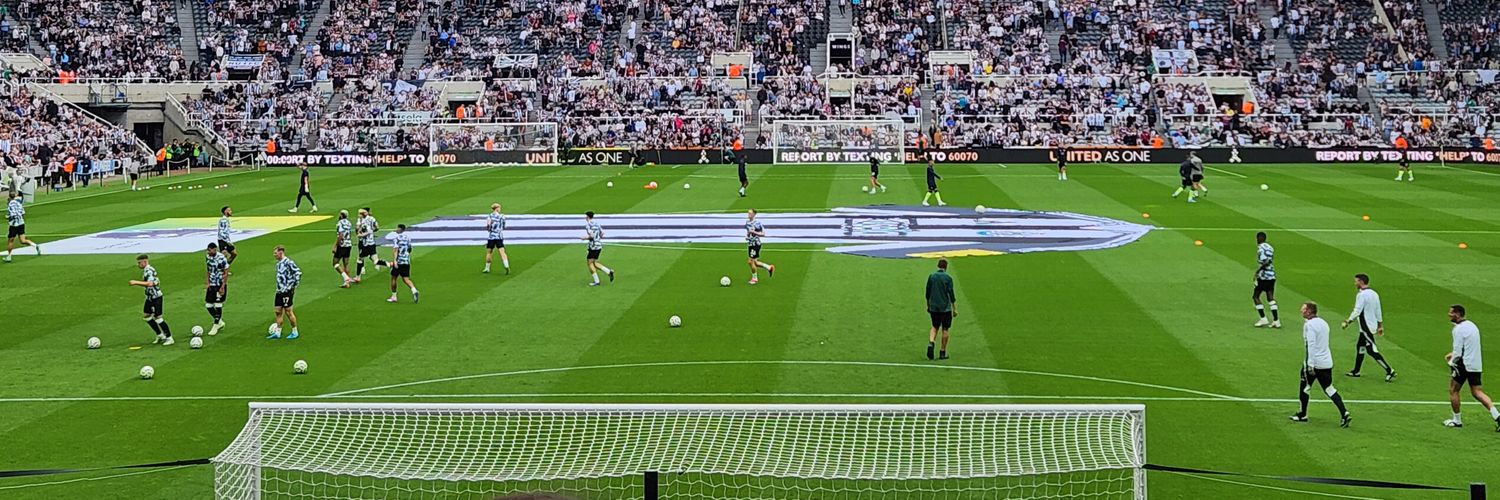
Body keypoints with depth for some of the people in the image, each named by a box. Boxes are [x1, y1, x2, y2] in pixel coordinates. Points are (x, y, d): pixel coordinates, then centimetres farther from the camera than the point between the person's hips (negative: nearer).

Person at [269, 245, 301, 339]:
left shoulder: (288, 263, -14)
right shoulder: (278, 263, 13)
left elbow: (298, 273, -17)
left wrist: (294, 286, -14)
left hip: (287, 291, -8)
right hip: (279, 291, 8)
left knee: (288, 311, -2)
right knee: (278, 311, 7)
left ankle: (294, 332, 9)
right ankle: (277, 332, 12)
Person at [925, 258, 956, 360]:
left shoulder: (931, 276, 2)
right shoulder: (948, 278, -7)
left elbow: (928, 293, 8)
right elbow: (951, 294, -8)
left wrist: (928, 306, 20)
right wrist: (954, 309, -2)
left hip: (933, 307, 3)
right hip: (945, 308, -3)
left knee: (935, 327, 17)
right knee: (945, 329, 7)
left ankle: (931, 343, -10)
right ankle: (942, 352, 9)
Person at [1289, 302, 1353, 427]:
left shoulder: (1309, 325, -13)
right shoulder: (1323, 322, 14)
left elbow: (1311, 345, -21)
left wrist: (1310, 365, -22)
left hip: (1314, 362, -8)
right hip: (1327, 363, 8)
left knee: (1305, 387, 9)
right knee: (1329, 389, 8)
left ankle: (1302, 415, 19)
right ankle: (1344, 413, -5)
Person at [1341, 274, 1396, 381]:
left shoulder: (1362, 295, -17)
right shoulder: (1374, 294, 11)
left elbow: (1357, 312, -21)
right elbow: (1378, 311, 16)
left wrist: (1347, 322, -13)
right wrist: (1380, 326, 21)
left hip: (1366, 327, -10)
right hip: (1373, 326, 10)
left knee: (1372, 350, -9)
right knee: (1360, 346, 19)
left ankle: (1390, 371, -12)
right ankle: (1356, 371, 27)